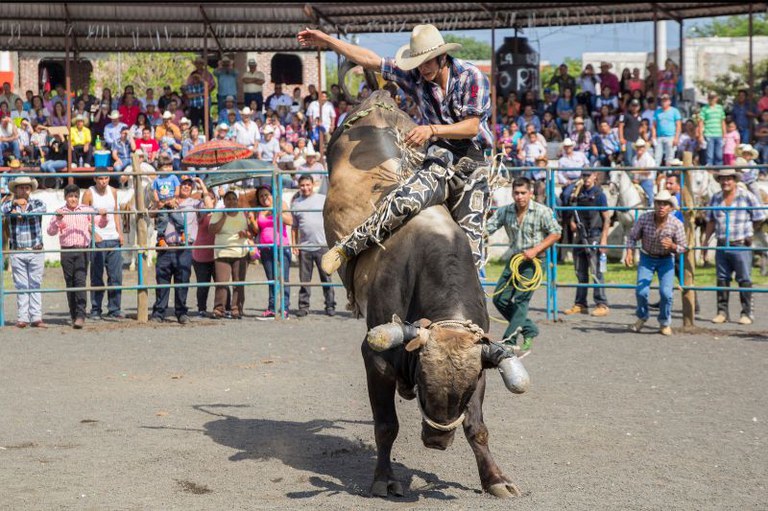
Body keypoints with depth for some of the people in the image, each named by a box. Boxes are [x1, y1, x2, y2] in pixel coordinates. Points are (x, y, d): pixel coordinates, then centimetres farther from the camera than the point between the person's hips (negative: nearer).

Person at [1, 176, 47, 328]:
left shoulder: (37, 203, 7)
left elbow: (42, 209, -16)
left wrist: (22, 213, -18)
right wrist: (13, 203, -25)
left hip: (36, 251, 0)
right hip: (17, 252, 0)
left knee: (36, 285, 1)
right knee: (21, 286, 1)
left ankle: (36, 318, 1)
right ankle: (22, 318, 2)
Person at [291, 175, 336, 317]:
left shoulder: (323, 199, 5)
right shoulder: (296, 203, 11)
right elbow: (294, 226, 13)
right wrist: (294, 244, 4)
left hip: (322, 245, -2)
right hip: (304, 247, 2)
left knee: (326, 277, 0)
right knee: (304, 279, 4)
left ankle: (330, 305, 4)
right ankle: (303, 306, 9)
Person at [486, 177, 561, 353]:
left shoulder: (542, 211, -9)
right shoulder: (505, 211, 2)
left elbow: (556, 233, -5)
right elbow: (487, 228, -4)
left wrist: (535, 250, -15)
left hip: (533, 261, -5)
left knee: (520, 299, -12)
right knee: (500, 299, 2)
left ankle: (509, 342, -7)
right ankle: (529, 329, 20)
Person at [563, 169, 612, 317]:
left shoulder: (599, 194, -5)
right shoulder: (579, 192, 11)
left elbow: (607, 218, -8)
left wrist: (604, 239, -15)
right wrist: (572, 221, 1)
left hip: (594, 237, -6)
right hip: (580, 236, 6)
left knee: (596, 272, -8)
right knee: (580, 272, 11)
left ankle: (602, 305, -5)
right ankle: (580, 304, 17)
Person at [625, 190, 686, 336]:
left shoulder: (676, 224, -21)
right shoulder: (644, 218, -20)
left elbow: (682, 248, -11)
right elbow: (632, 237, -4)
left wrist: (672, 246, -32)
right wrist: (629, 253, -20)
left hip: (666, 260, -1)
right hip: (647, 258, 1)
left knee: (666, 292, -15)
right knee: (641, 291, -13)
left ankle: (665, 323, 12)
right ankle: (642, 317, 20)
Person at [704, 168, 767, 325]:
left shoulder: (747, 196, -4)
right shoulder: (716, 198, 10)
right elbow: (711, 221, 16)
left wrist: (745, 231, 7)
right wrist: (706, 241, 11)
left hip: (741, 246, -4)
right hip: (721, 246, 4)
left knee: (744, 280, -2)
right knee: (722, 279, 7)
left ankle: (747, 313, 3)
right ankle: (722, 312, 14)